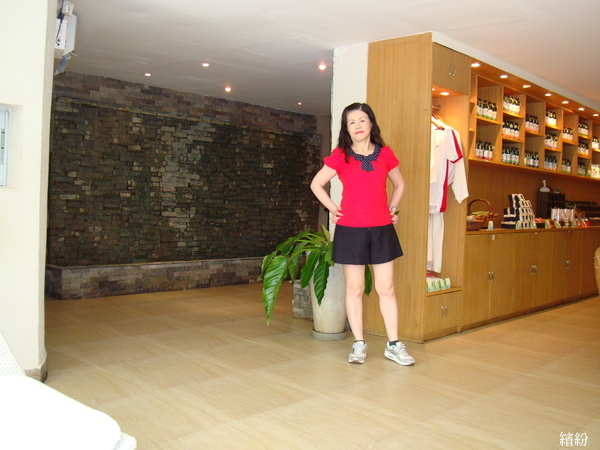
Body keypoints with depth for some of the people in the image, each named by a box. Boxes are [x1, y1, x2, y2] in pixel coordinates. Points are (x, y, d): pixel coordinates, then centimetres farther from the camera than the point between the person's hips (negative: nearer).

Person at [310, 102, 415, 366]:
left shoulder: (385, 154, 6)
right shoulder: (340, 156, 0)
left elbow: (399, 184, 21)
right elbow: (316, 184, 7)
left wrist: (392, 209, 10)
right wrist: (333, 209, 1)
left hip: (382, 230, 2)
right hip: (350, 230, -2)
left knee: (386, 288, 4)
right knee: (354, 288, 5)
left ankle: (393, 345, 15)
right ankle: (359, 344, 16)